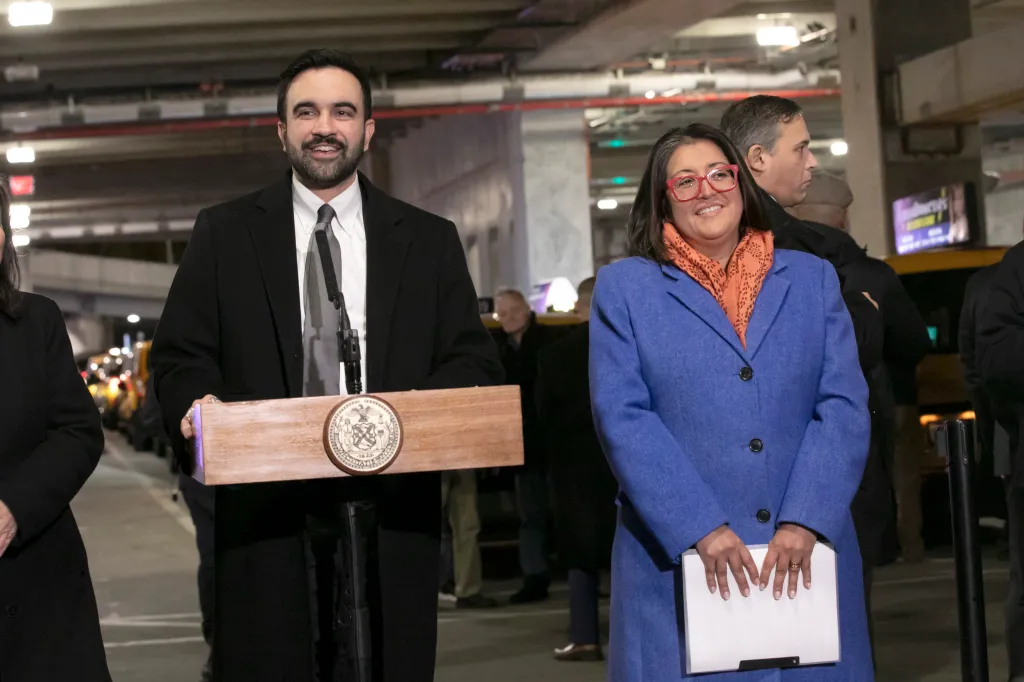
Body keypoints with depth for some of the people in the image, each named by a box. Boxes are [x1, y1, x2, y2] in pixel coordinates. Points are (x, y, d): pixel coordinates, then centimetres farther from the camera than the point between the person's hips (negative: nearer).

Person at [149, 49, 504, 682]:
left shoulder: (430, 239, 13)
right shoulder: (224, 233, 11)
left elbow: (475, 360, 9)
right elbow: (180, 357, 9)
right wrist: (199, 403, -13)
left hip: (391, 514, 1)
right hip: (266, 513, 0)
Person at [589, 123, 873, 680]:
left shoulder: (812, 279, 11)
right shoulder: (624, 287, 6)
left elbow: (844, 408, 2)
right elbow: (624, 419, -4)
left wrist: (805, 521, -12)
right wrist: (701, 530, -14)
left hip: (807, 558, 2)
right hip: (678, 563, -2)